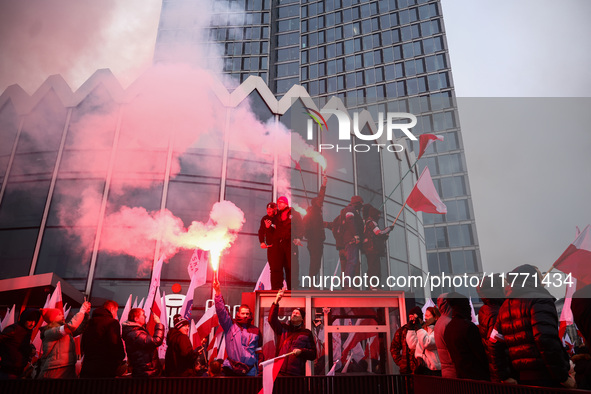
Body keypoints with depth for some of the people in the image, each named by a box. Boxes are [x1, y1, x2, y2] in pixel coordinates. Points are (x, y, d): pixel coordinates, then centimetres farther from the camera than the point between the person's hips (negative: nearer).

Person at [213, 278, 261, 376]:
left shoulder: (255, 331, 13)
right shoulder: (230, 326, 7)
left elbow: (259, 348, 18)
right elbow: (221, 312, -3)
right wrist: (218, 291, -12)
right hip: (231, 368, -2)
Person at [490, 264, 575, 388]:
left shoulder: (505, 306, 16)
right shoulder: (540, 300, -8)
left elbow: (495, 344, 14)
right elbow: (546, 340, -20)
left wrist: (505, 376, 15)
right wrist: (564, 377, -12)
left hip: (523, 378, 8)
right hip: (546, 378, -7)